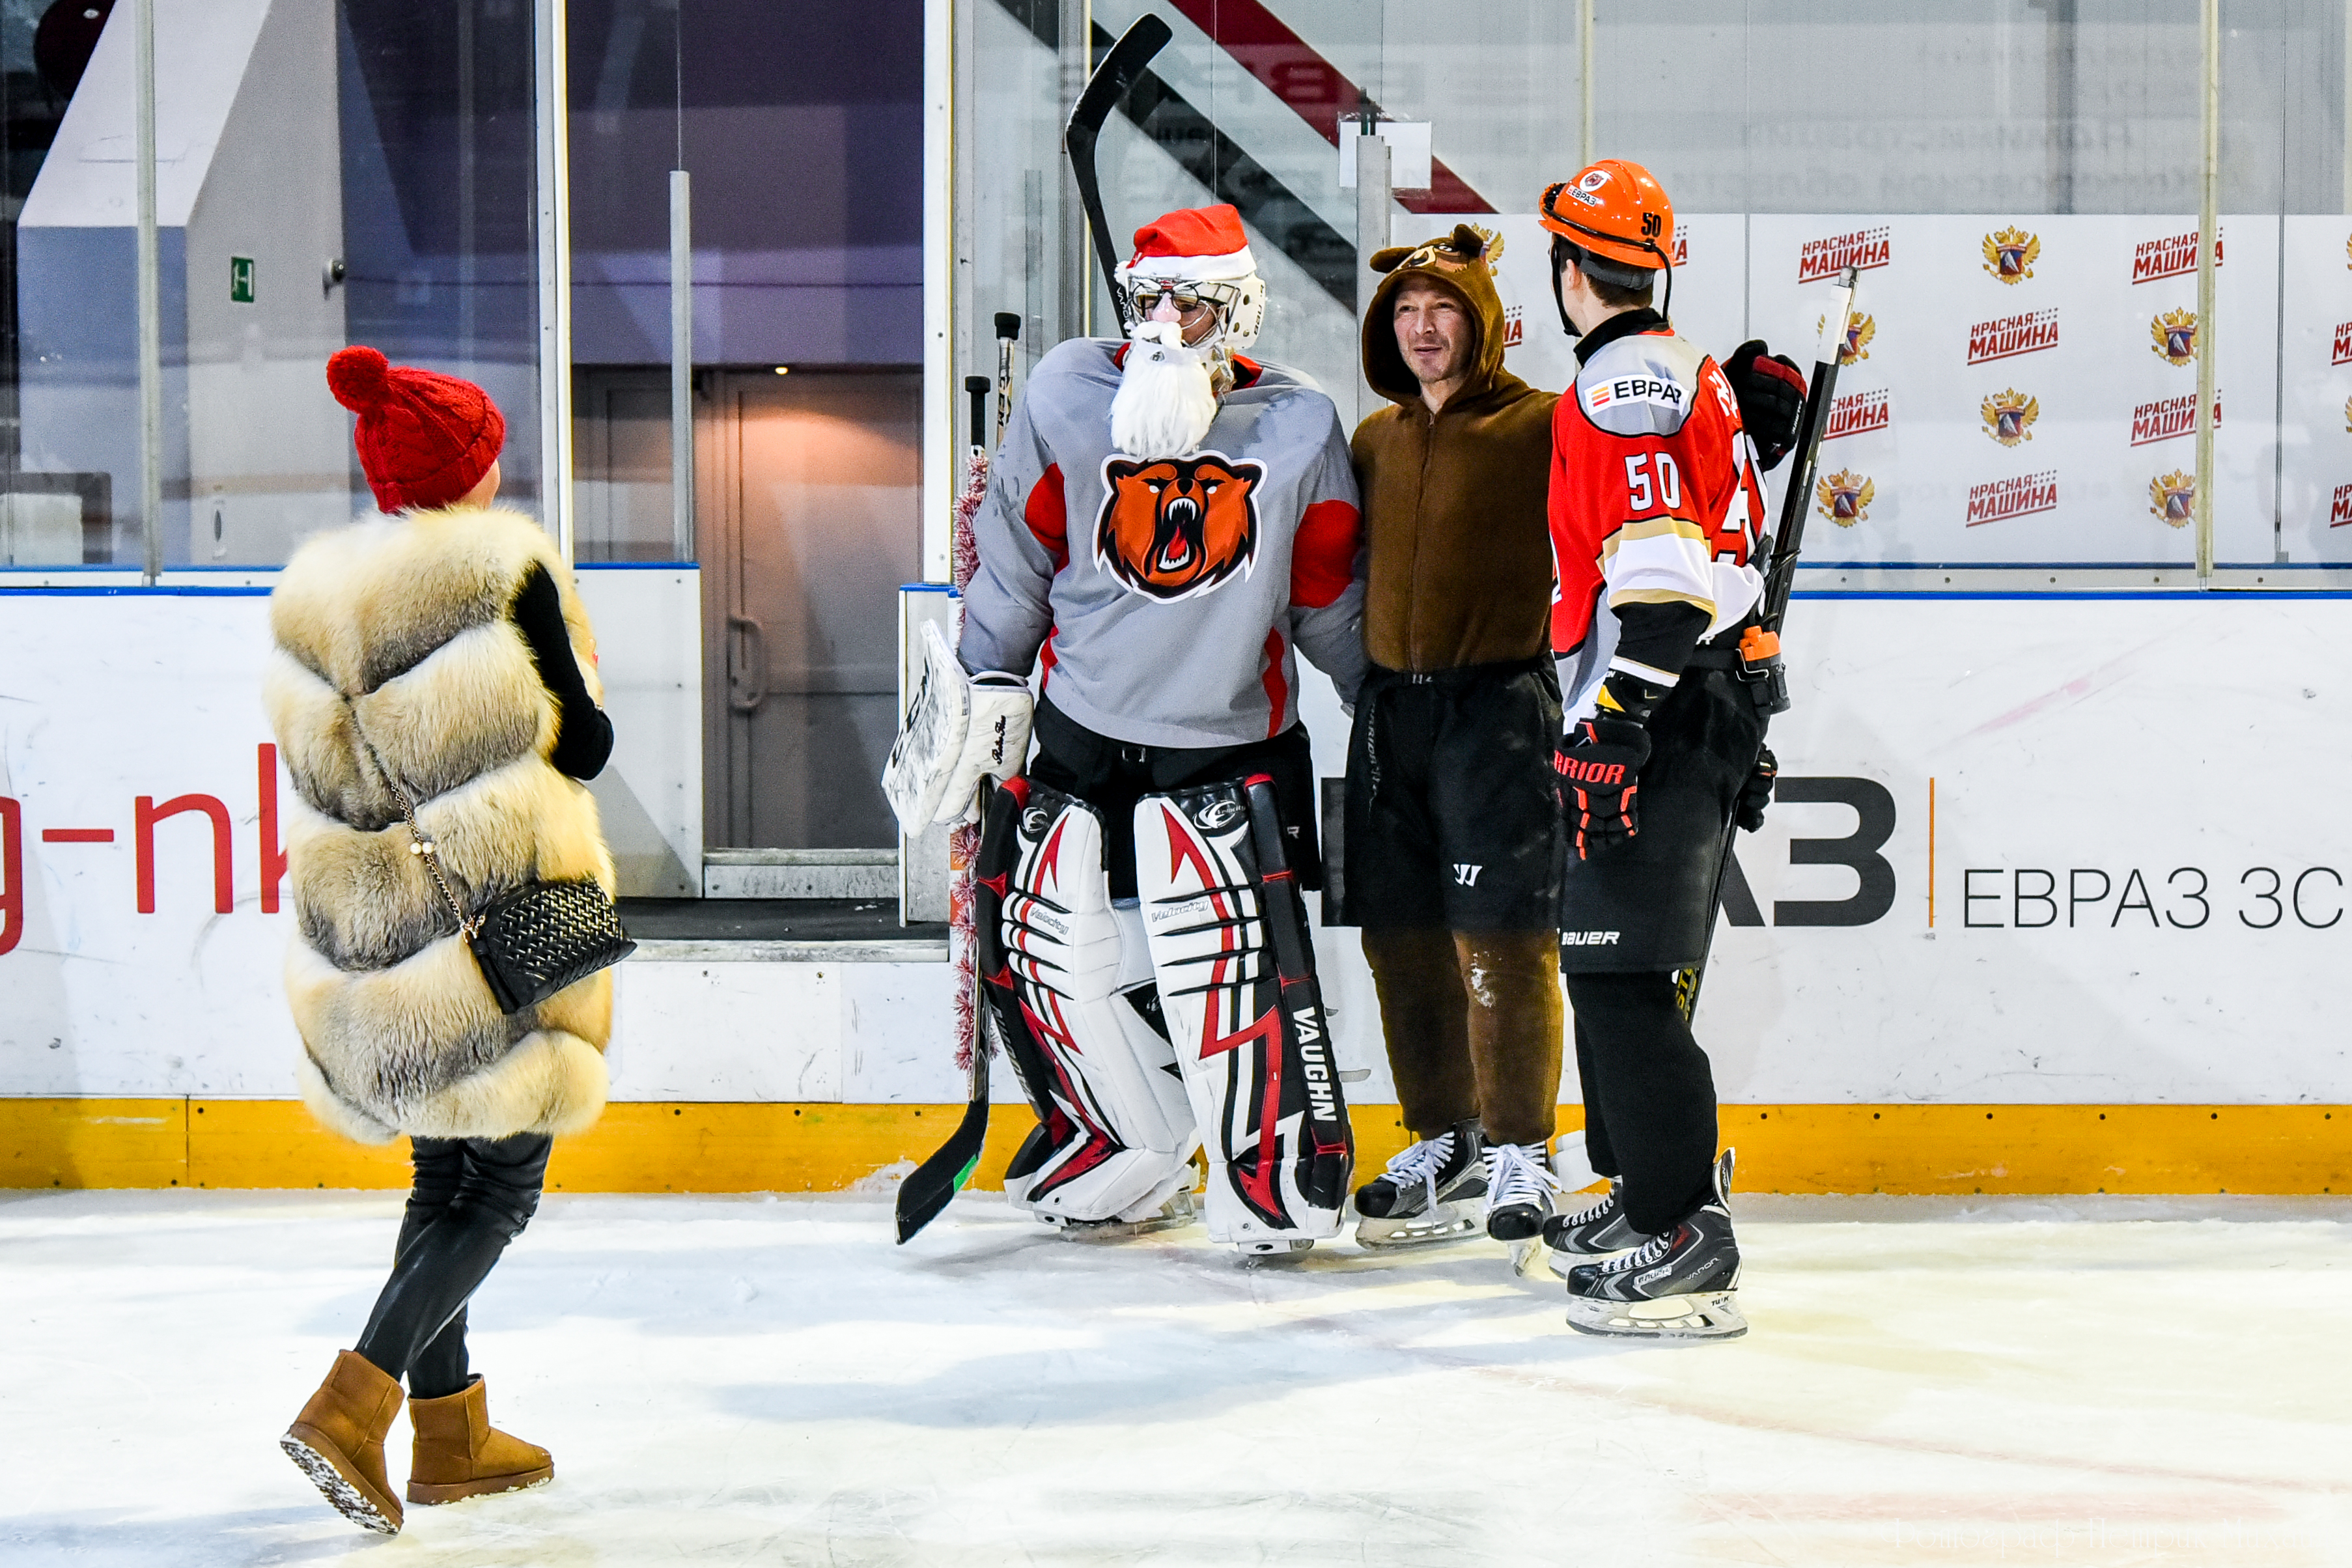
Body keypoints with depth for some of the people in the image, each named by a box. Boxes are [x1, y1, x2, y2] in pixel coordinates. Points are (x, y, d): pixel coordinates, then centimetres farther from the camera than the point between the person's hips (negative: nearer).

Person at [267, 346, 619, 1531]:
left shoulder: (313, 592, 7)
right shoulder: (504, 570, -10)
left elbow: (322, 765, 10)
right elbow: (582, 747, -7)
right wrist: (575, 682, 12)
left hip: (368, 930, 7)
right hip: (501, 919, -7)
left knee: (445, 1175, 17)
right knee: (502, 1185, 1)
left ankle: (450, 1433, 21)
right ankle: (350, 1406, -11)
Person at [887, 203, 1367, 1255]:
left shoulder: (1300, 426, -3)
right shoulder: (1065, 396, -2)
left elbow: (1331, 603, 7)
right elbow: (1016, 552, 7)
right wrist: (992, 685, 7)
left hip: (1229, 748, -2)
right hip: (1079, 735, 3)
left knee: (1228, 956, -15)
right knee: (1046, 950, 3)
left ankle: (1281, 1184, 0)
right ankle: (1131, 1165, 22)